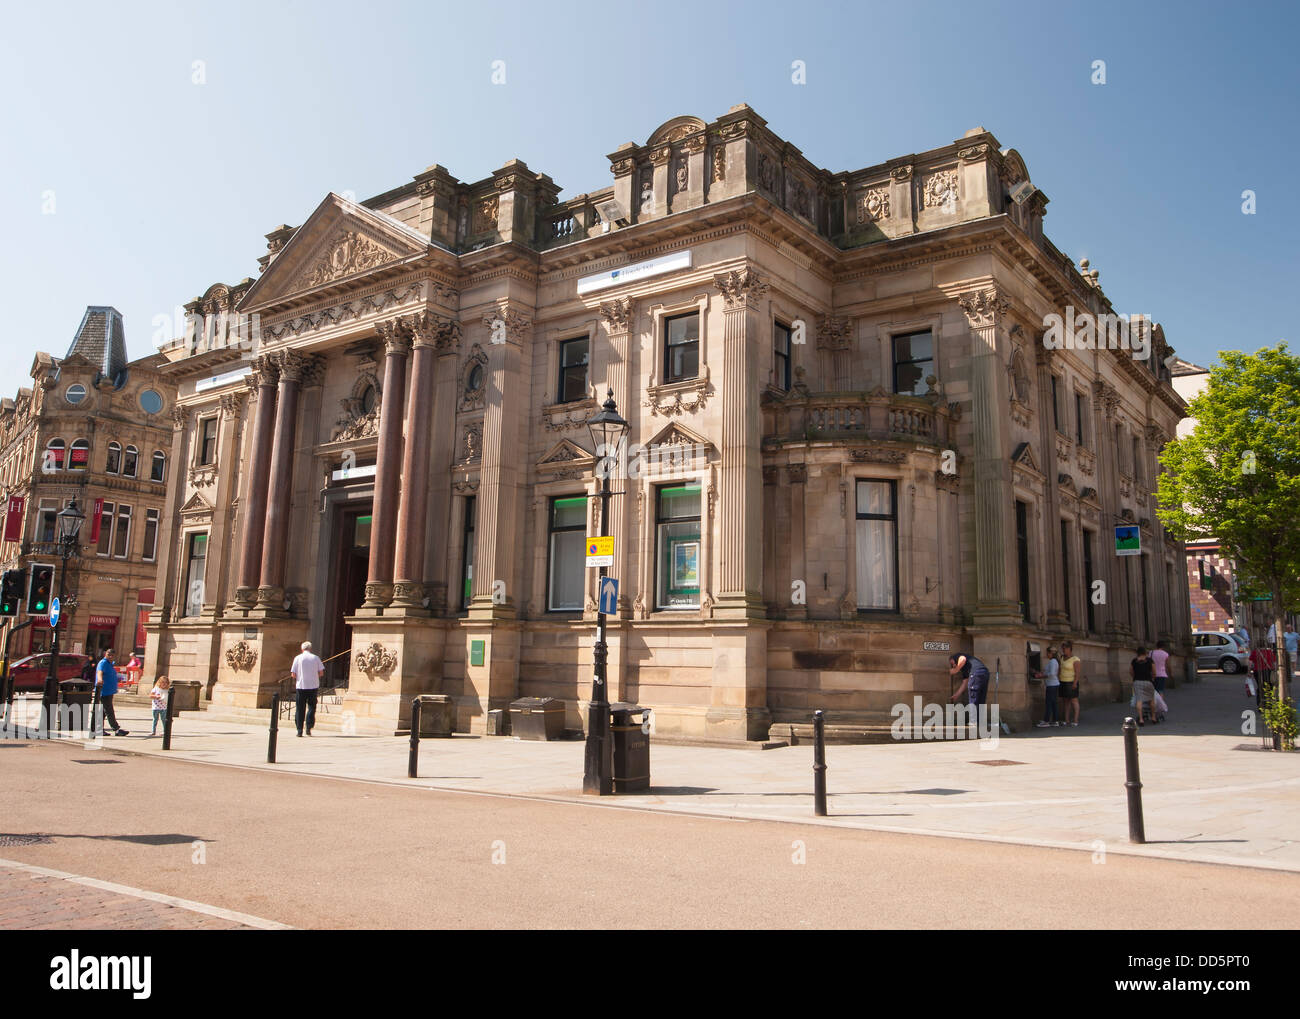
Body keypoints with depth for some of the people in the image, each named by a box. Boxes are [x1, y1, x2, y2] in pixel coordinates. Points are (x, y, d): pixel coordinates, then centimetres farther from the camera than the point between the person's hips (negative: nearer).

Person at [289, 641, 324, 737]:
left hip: (301, 686, 0)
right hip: (313, 686, 0)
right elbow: (321, 672, 1)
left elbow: (293, 674, -3)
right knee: (311, 707, 11)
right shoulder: (315, 658, 2)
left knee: (300, 708, 6)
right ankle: (309, 728, 1)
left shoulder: (298, 658, 0)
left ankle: (299, 730, 5)